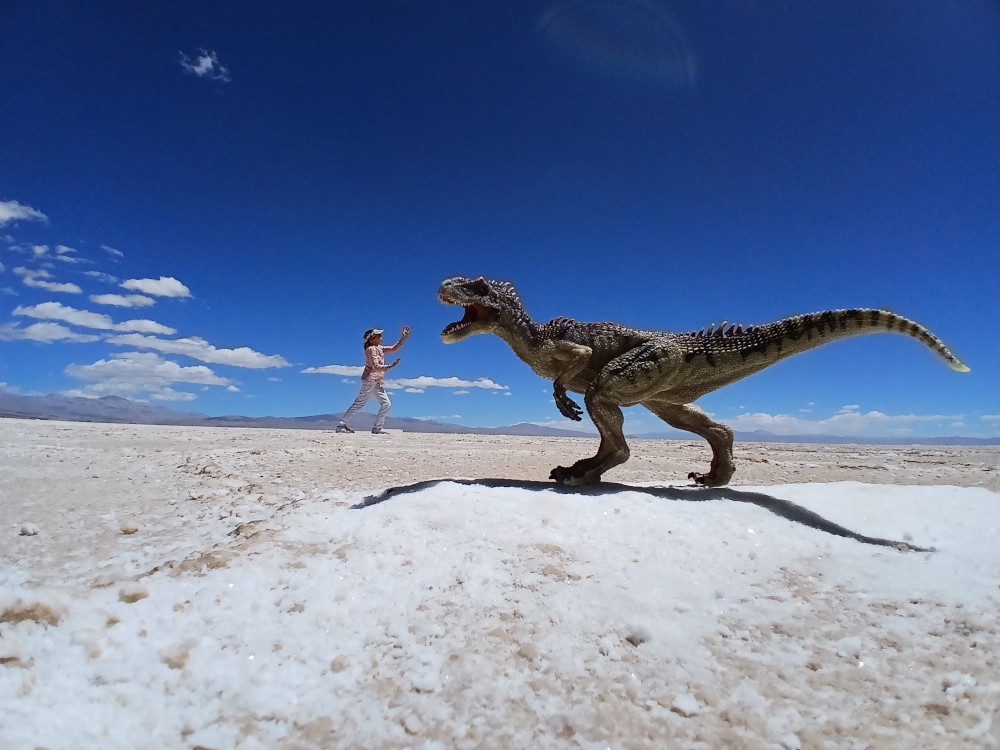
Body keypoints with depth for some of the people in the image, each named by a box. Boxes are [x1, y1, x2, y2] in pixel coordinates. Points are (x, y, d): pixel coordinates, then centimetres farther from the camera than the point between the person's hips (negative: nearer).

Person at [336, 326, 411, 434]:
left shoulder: (379, 348, 16)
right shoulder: (371, 349, -10)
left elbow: (393, 348, 19)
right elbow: (376, 366, -19)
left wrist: (403, 338, 12)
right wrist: (390, 366, -20)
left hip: (377, 382, 9)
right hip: (369, 380, -9)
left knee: (386, 403, 4)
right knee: (359, 403, -8)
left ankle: (377, 428, 6)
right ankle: (342, 425, -3)